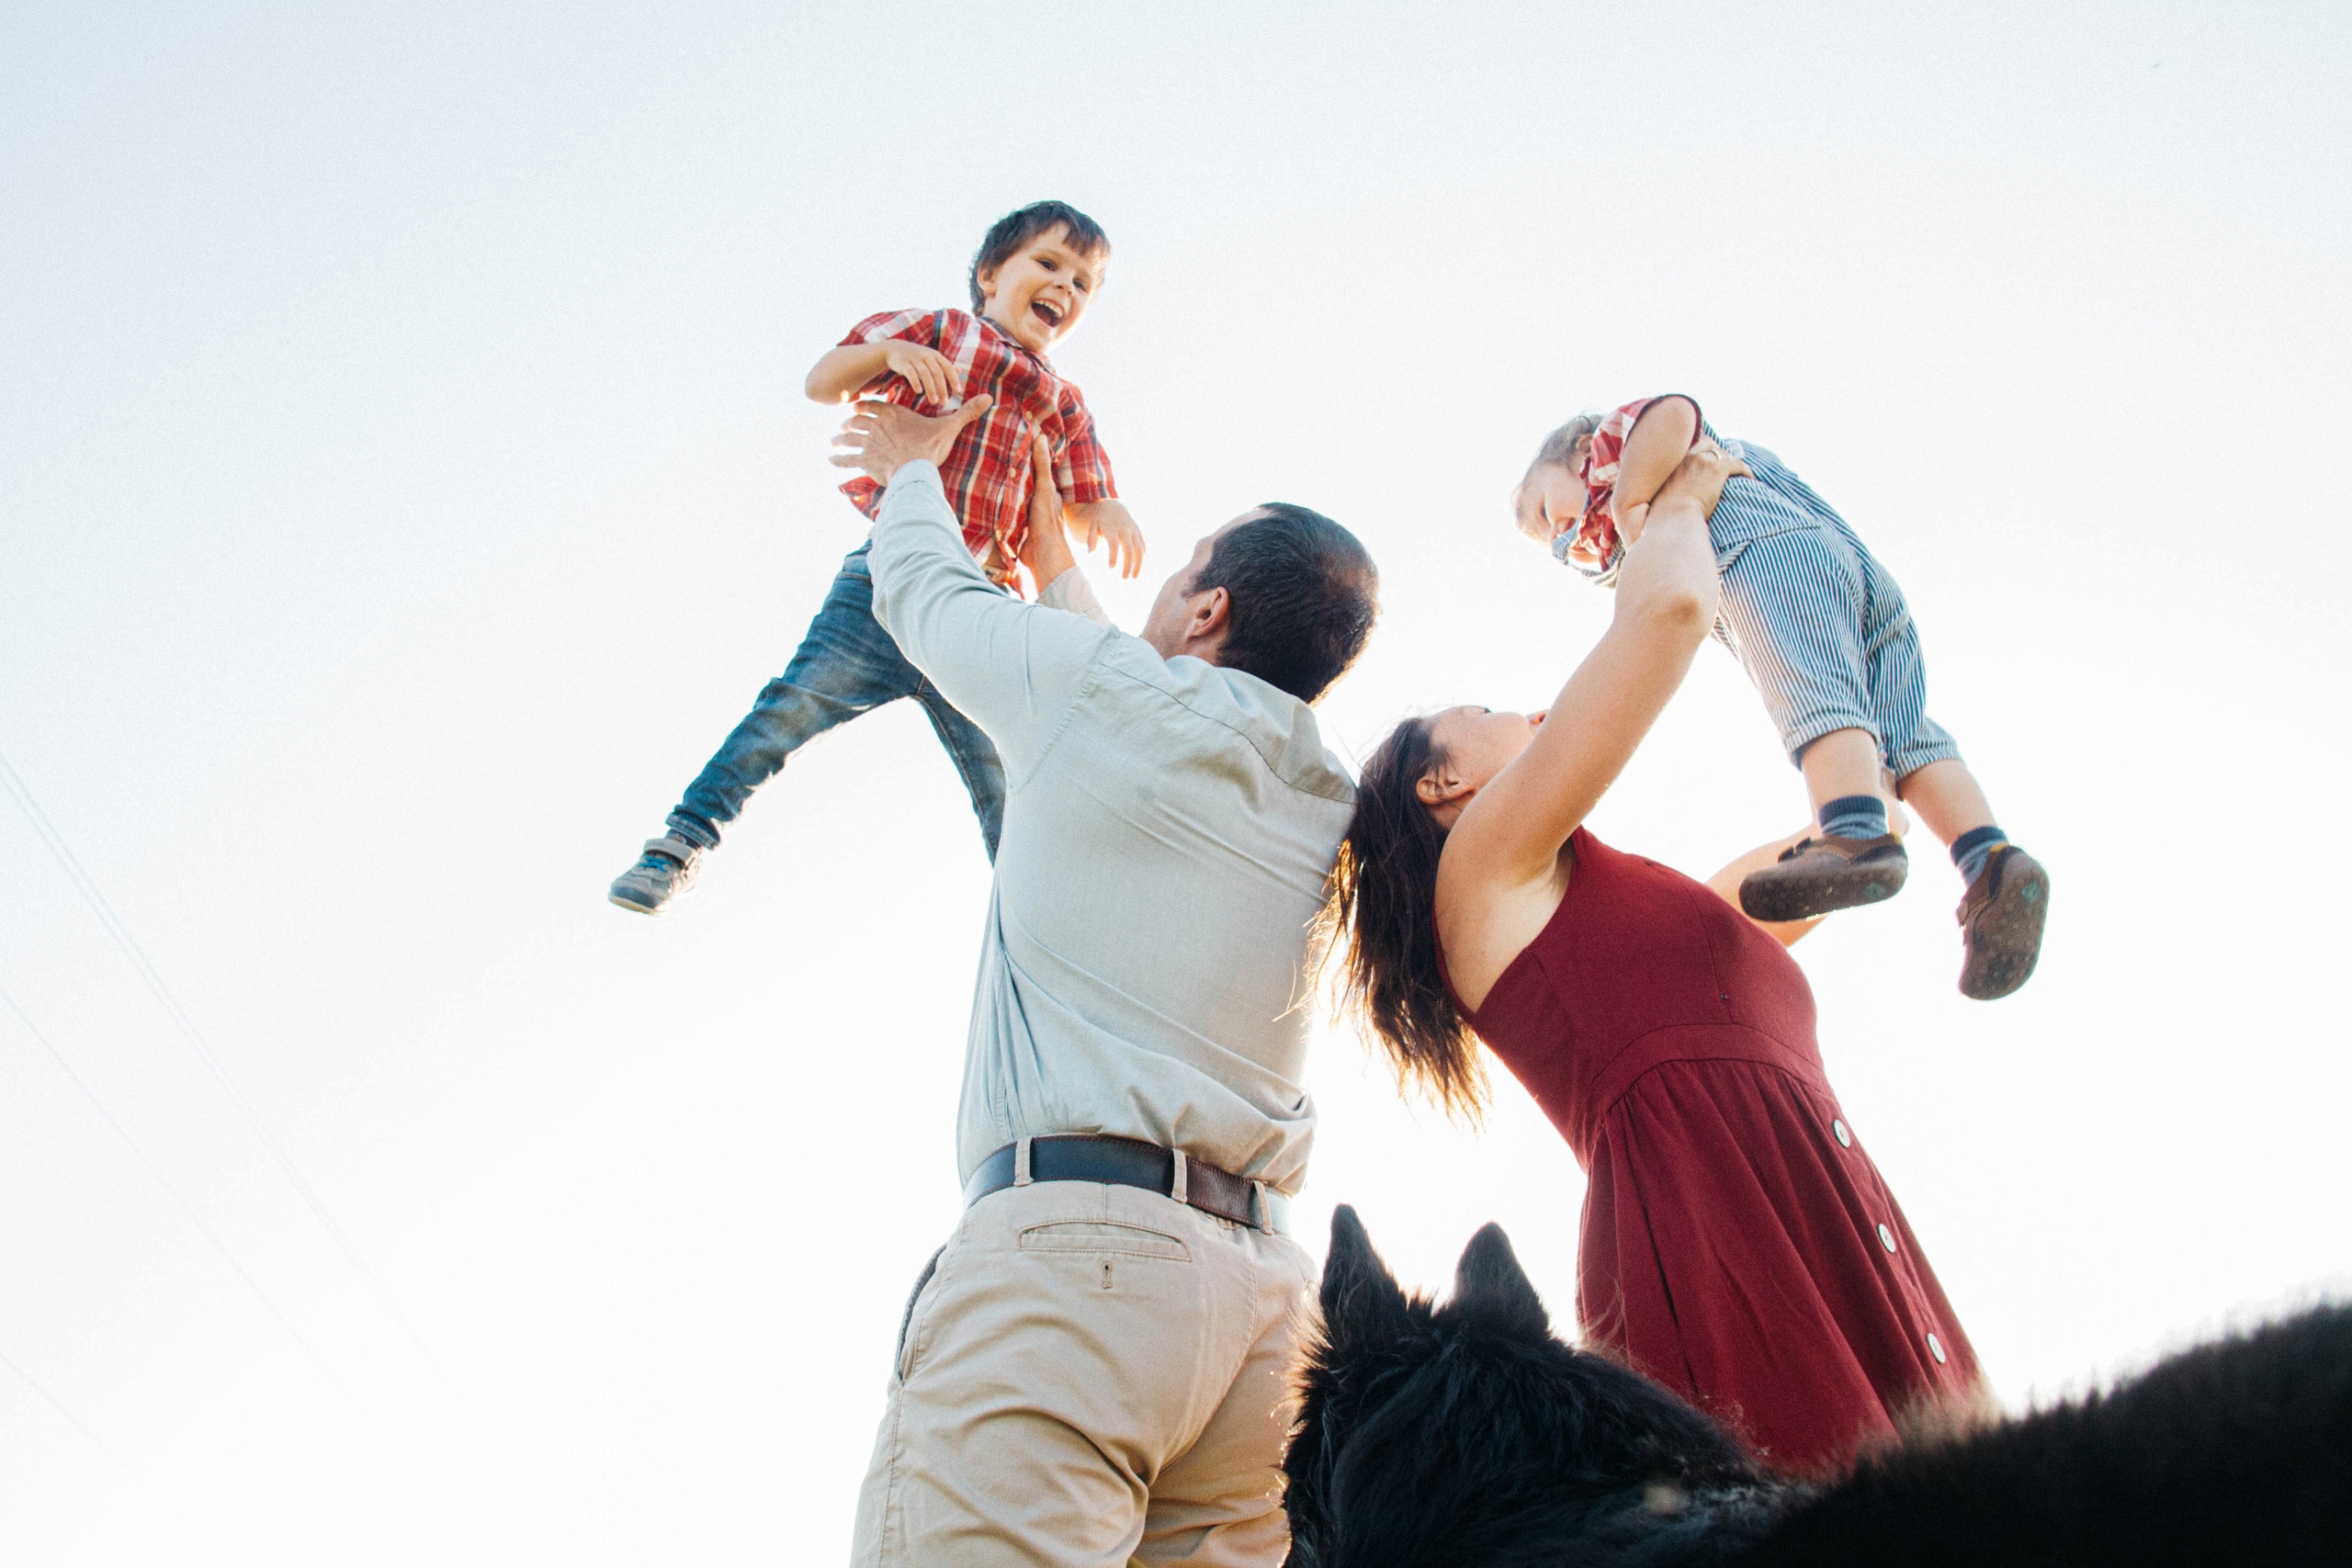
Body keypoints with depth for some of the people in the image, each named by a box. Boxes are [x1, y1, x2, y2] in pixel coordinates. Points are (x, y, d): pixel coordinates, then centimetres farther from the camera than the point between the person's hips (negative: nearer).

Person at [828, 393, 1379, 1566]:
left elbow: (925, 593, 22)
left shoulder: (1096, 684, 2)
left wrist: (913, 470, 43)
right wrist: (1055, 569, 56)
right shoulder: (1329, 812, 21)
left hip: (1069, 1241, -7)